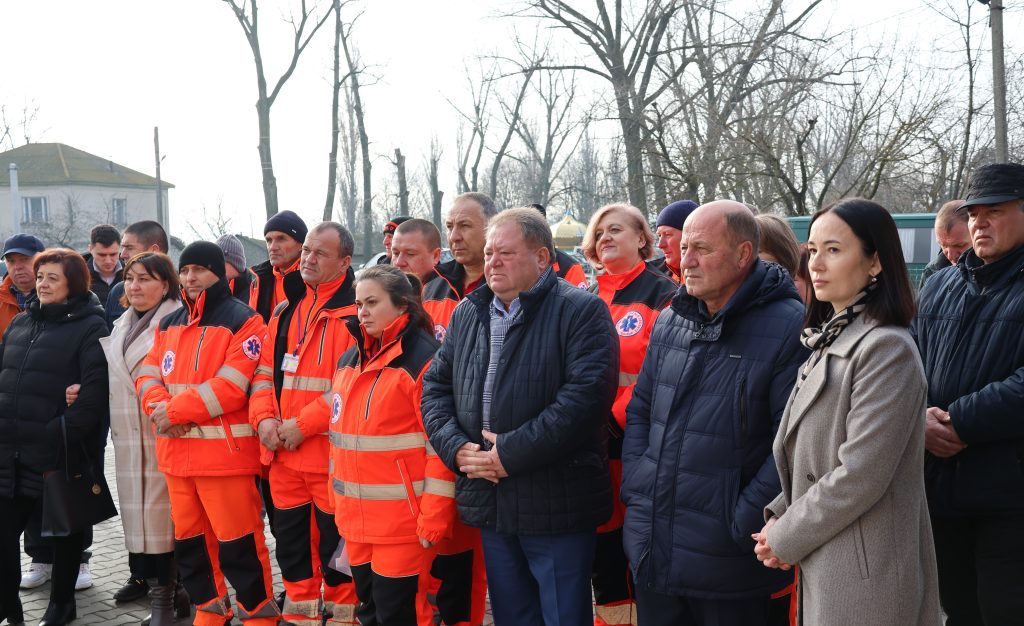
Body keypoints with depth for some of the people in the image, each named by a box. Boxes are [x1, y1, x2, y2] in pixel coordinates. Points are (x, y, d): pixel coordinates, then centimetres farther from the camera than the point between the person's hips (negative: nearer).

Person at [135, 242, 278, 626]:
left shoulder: (242, 322, -9)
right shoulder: (169, 324, 14)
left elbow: (230, 387, -18)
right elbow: (148, 376, 9)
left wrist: (172, 411, -16)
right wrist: (160, 408, -13)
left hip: (224, 452, -7)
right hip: (177, 451, 7)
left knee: (238, 542, -2)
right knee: (188, 537, 17)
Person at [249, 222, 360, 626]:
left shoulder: (354, 312, -10)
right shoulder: (287, 309, 13)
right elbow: (266, 370, 14)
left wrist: (304, 425, -17)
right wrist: (264, 418, -4)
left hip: (332, 453, -7)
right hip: (282, 455, 7)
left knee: (334, 548, 5)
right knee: (291, 545, 17)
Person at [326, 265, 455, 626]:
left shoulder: (422, 358, -12)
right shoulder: (350, 360, 12)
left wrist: (433, 516, -18)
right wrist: (341, 501, 17)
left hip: (403, 520, -8)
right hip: (356, 518, 8)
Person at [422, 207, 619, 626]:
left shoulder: (582, 312, -8)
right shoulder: (467, 315, 13)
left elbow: (586, 393, -20)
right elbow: (436, 386, 14)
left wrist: (512, 453, -21)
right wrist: (455, 446, -5)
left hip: (557, 509, -6)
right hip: (489, 505, 6)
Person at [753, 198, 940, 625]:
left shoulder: (887, 348, -16)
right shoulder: (829, 341, 12)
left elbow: (860, 475, -20)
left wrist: (785, 538, -11)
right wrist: (780, 517, 1)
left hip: (865, 575, -8)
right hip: (822, 566, 8)